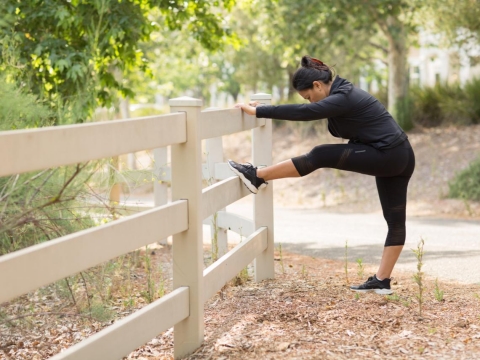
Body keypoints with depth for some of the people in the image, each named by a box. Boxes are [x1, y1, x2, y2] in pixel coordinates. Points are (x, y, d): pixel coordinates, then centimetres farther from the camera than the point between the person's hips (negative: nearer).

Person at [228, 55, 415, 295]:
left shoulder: (343, 99, -17)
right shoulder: (341, 93, 13)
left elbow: (303, 113, -27)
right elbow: (306, 111, 23)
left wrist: (257, 111, -23)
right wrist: (263, 109, 19)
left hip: (387, 156, -10)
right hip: (397, 158, 10)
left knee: (320, 156, -11)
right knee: (395, 220, 7)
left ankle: (257, 176, -7)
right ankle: (382, 281, 10)